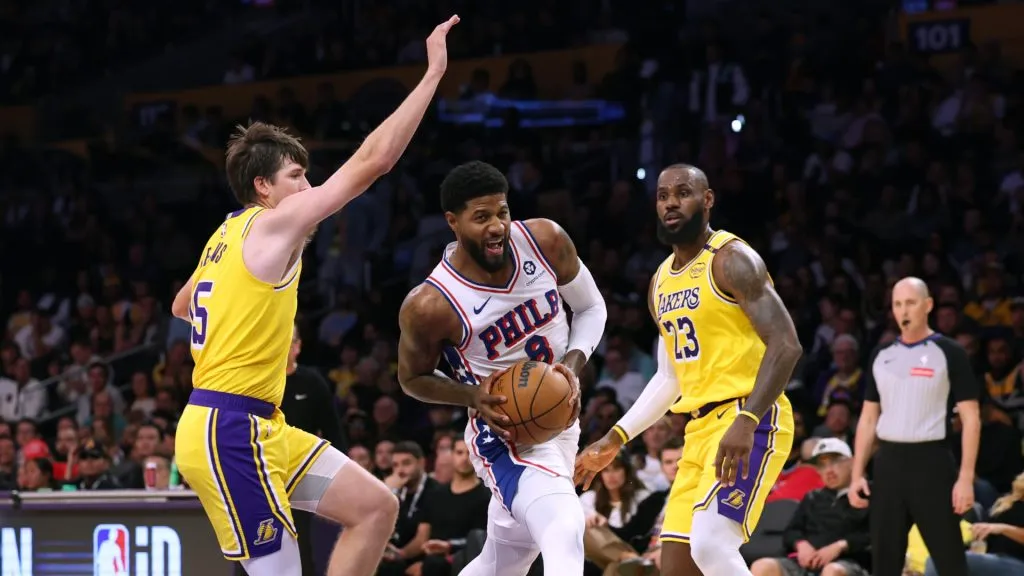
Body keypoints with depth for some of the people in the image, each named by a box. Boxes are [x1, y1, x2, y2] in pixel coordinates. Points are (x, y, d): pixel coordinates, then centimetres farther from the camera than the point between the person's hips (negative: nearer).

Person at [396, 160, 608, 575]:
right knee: (563, 535, -31)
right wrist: (474, 396, -22)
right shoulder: (430, 306, -23)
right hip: (504, 434, -6)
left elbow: (591, 308, 5)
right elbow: (412, 378, -3)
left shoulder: (546, 241, -12)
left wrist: (573, 365, -14)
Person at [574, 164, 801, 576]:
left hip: (751, 421, -9)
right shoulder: (661, 282, 18)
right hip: (701, 427, 9)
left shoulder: (730, 259, -9)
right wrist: (615, 439, 22)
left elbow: (785, 345, -19)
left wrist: (746, 420, -30)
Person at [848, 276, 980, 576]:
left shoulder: (949, 353, -3)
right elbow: (868, 419, 17)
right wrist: (857, 474, 8)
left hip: (931, 462, -5)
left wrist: (966, 478, -13)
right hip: (888, 463, 5)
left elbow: (970, 419, -5)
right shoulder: (882, 355, 12)